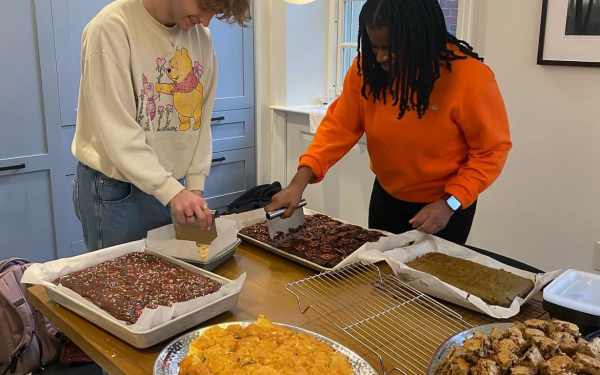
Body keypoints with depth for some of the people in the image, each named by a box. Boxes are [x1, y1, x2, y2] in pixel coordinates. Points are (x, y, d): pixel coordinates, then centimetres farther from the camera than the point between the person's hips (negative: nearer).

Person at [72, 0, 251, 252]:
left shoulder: (201, 36, 2)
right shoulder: (113, 27, -17)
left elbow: (201, 120, 5)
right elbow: (118, 132, -20)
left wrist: (195, 184, -2)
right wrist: (170, 190, -25)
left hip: (173, 186, 5)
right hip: (117, 191, -5)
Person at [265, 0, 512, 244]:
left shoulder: (471, 78, -25)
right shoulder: (367, 67, -15)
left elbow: (492, 150, -16)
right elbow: (340, 125, -12)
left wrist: (450, 203, -25)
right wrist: (300, 181, -23)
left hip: (446, 204, -3)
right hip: (386, 196, 4)